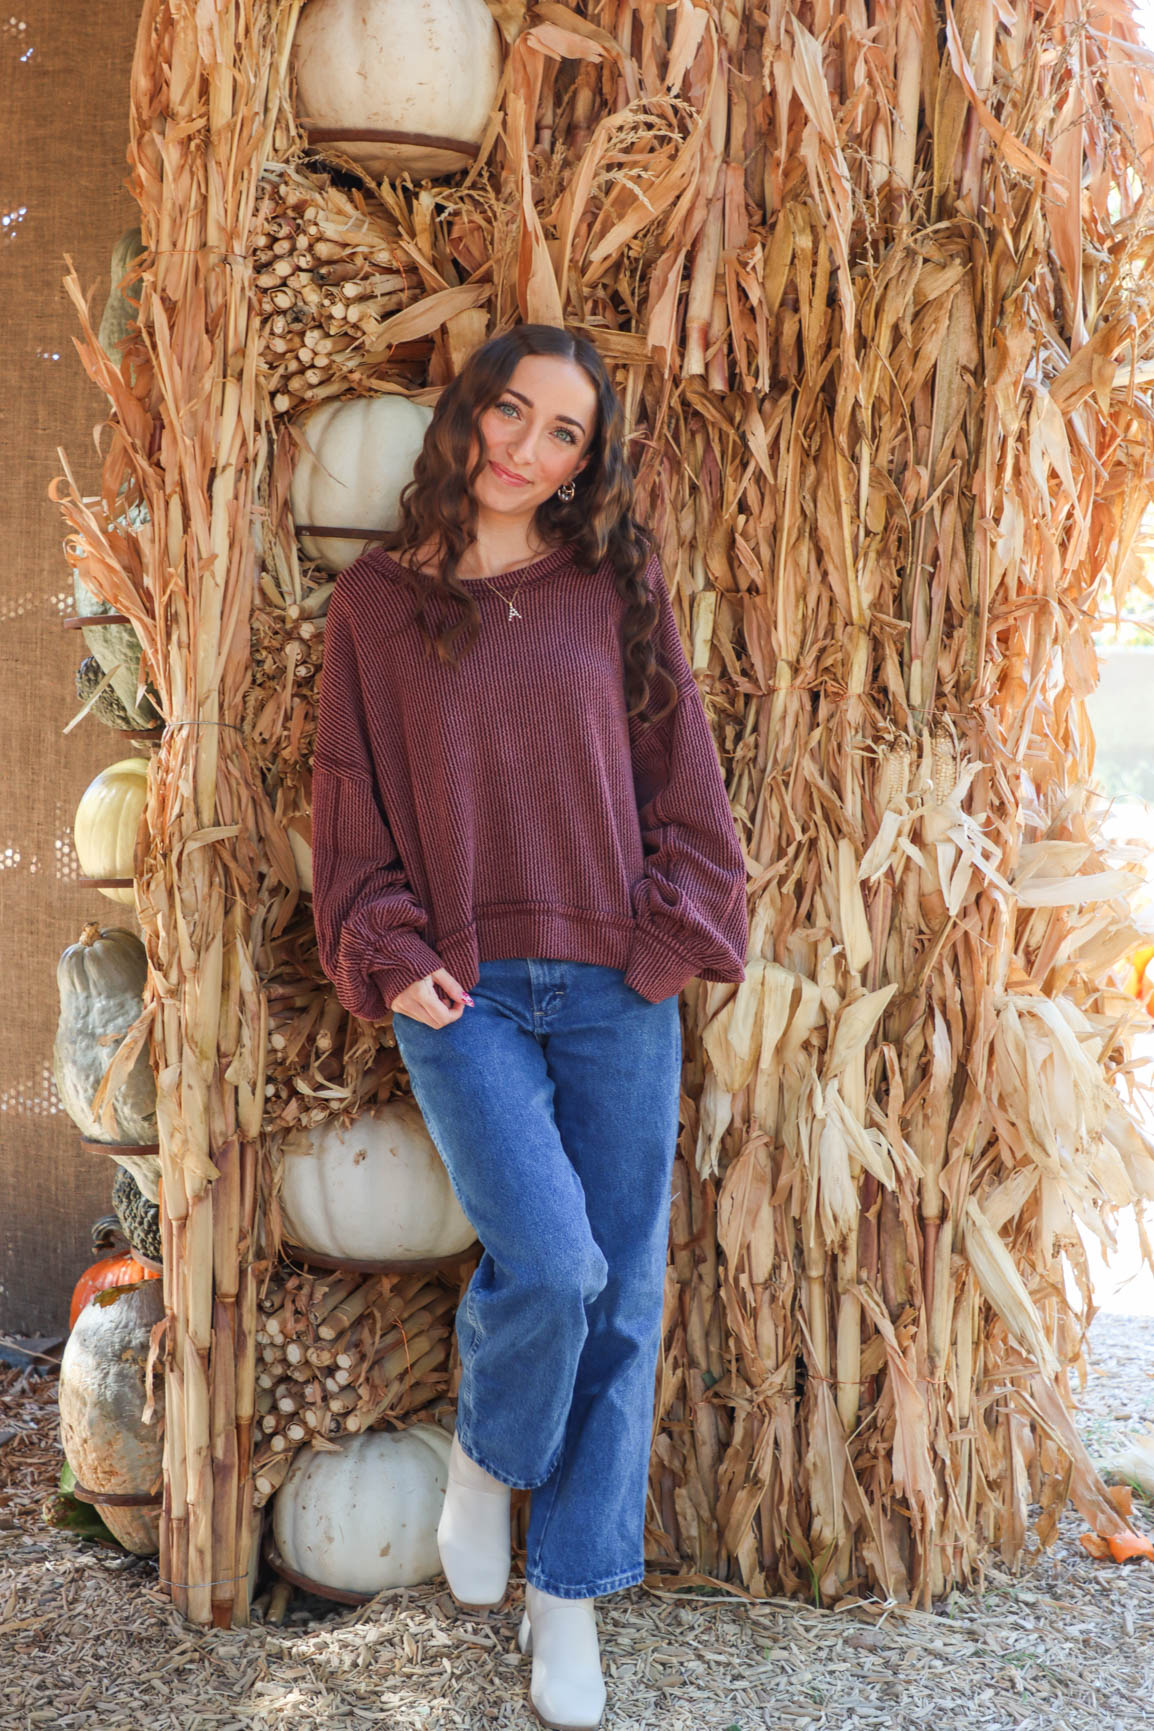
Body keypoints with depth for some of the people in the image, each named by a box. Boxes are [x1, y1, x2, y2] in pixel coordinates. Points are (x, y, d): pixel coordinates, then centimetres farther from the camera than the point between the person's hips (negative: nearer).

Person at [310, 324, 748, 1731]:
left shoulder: (617, 589, 6)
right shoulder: (376, 602, 6)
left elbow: (680, 781, 6)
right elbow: (349, 807, 8)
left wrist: (667, 934, -4)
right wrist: (390, 954, -4)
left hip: (616, 991, 2)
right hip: (461, 991, -1)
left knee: (619, 1293, 3)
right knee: (549, 1259, -18)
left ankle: (568, 1593, 19)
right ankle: (482, 1457, 15)